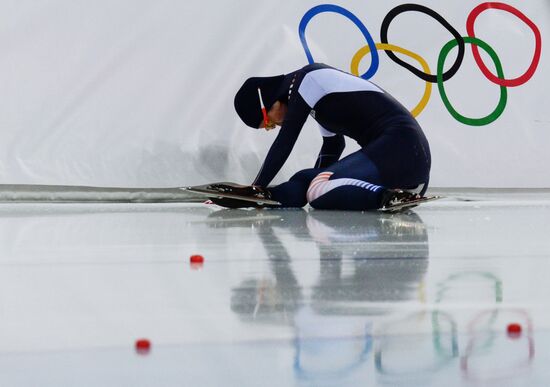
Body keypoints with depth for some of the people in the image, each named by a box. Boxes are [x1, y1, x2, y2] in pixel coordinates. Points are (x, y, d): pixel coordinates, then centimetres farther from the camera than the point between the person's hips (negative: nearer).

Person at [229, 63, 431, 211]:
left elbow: (284, 142, -11)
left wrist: (256, 188, -6)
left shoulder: (306, 79, -8)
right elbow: (333, 144, 31)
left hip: (399, 145, -9)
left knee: (319, 193, -25)